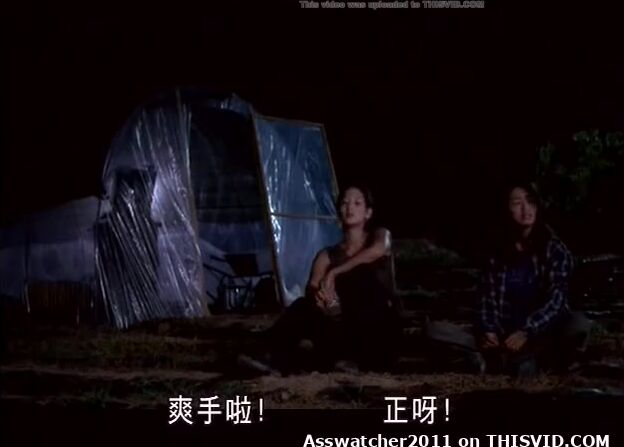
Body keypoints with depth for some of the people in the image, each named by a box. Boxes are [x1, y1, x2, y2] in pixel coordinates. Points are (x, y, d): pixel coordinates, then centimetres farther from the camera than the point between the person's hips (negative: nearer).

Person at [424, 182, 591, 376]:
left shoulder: (554, 249, -2)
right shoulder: (499, 252, 7)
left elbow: (555, 300, -13)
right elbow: (487, 297, 3)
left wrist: (526, 332, -28)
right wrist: (487, 331, -17)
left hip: (544, 334, -3)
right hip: (506, 336, 3)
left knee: (579, 324, -37)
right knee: (434, 330, -15)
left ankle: (497, 358, -32)